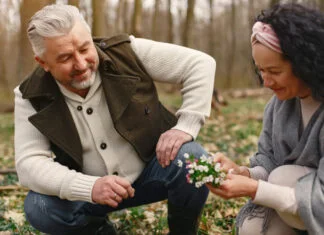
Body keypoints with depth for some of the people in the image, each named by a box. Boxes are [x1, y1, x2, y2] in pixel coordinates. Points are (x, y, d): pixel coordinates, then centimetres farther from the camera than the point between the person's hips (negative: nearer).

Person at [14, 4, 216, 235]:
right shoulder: (32, 96, -13)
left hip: (151, 168, -1)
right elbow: (29, 163, -19)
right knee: (39, 208, -25)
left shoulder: (126, 52, -18)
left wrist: (185, 127, -26)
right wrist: (89, 187, -35)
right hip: (88, 188, 1)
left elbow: (200, 63, -15)